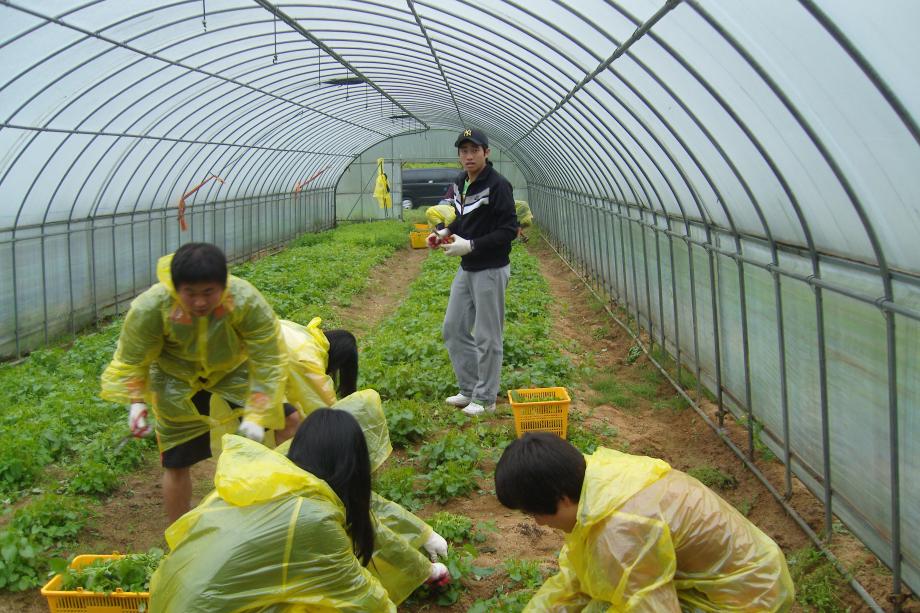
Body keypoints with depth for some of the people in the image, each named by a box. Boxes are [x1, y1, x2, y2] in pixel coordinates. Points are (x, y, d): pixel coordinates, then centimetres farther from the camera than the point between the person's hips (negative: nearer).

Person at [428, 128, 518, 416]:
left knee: (487, 337, 1)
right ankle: (469, 389, 27)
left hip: (491, 270, -9)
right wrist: (444, 232, 3)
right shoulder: (459, 183, 8)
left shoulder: (498, 185, -17)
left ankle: (485, 398, 14)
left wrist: (470, 245, -24)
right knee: (453, 329, 14)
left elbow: (509, 230, -20)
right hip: (466, 269, 9)